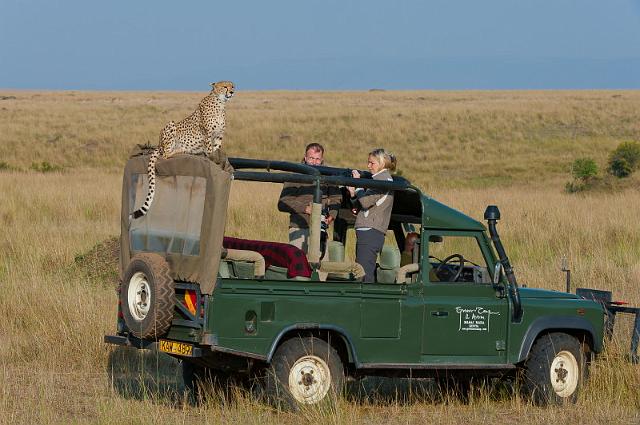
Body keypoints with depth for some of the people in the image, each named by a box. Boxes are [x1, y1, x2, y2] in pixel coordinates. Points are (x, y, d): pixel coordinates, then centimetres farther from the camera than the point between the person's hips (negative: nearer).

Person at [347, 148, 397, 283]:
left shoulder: (383, 178, -8)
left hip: (370, 232, -10)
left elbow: (366, 202, -18)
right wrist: (353, 193, 5)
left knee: (364, 274, -15)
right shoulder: (381, 178, 23)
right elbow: (367, 205, 21)